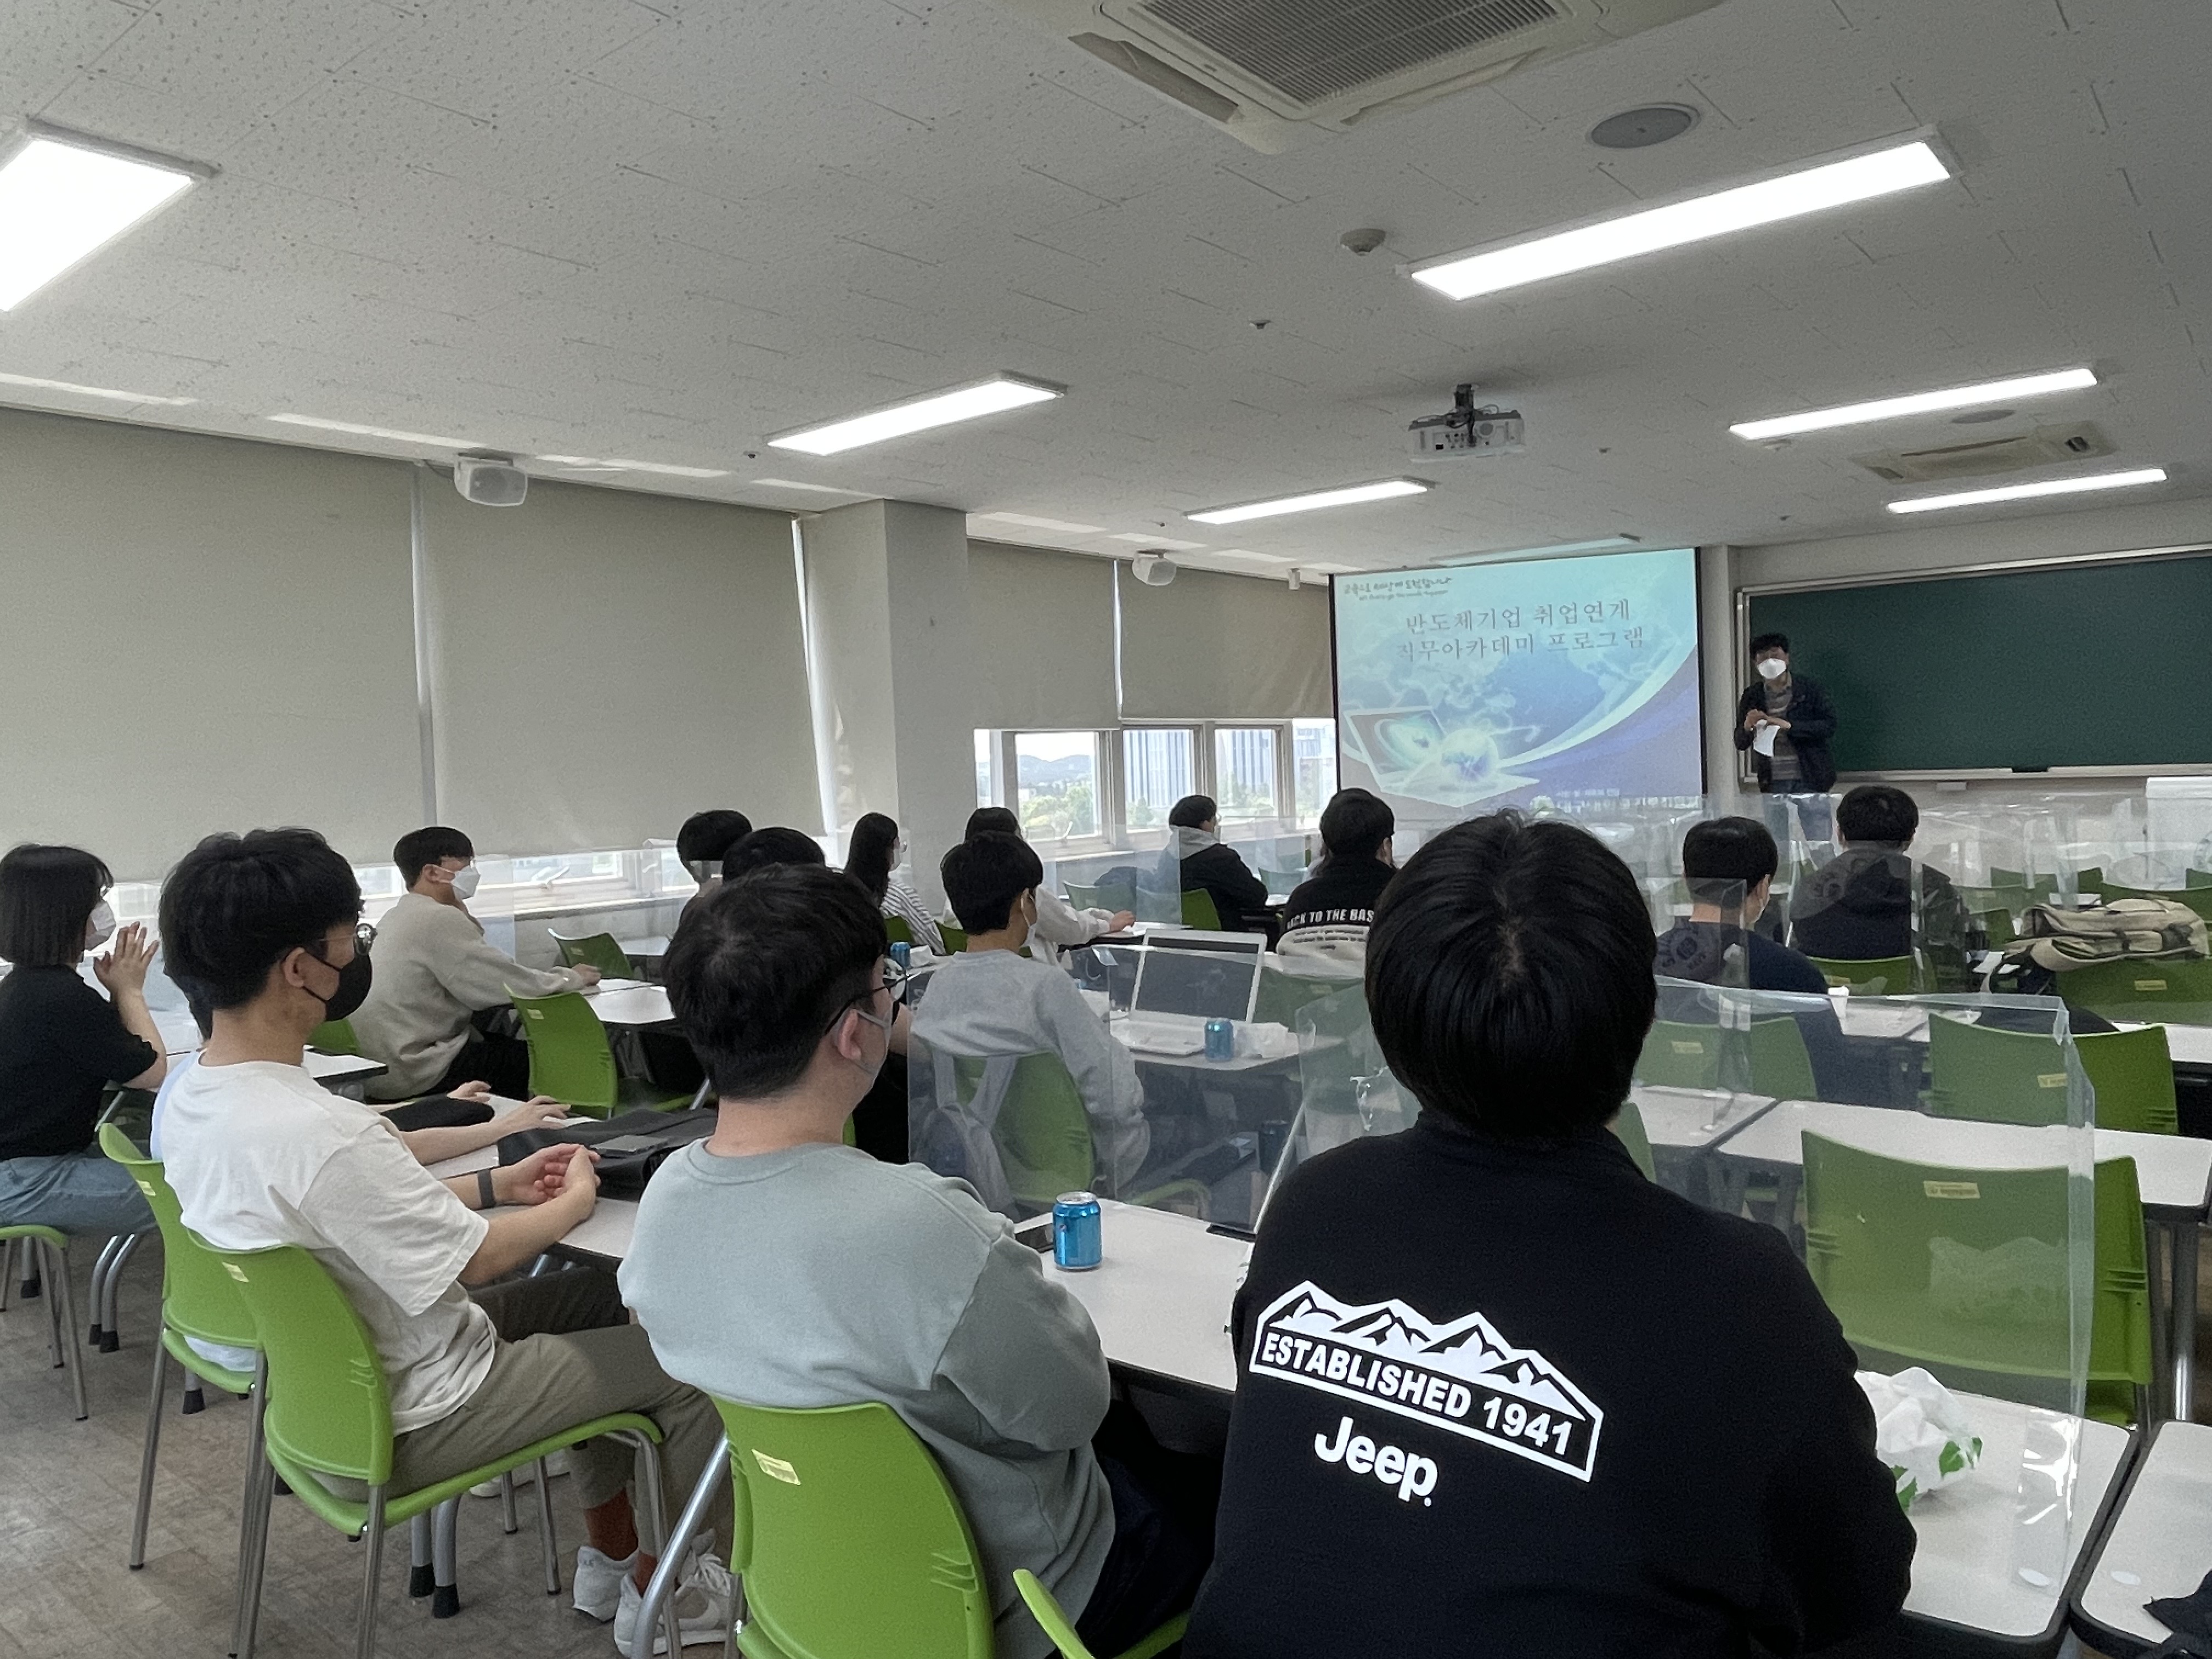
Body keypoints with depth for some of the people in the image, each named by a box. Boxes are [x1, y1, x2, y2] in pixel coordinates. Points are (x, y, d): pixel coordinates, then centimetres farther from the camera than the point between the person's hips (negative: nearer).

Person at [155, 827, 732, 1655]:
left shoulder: (187, 1097, -5)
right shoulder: (320, 1134, -35)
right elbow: (478, 1258, -21)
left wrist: (495, 1184, 7)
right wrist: (576, 1201, -3)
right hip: (403, 1423, -9)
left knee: (602, 1295, 21)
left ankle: (606, 1556, 32)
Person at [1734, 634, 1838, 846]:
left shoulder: (1809, 687, 0)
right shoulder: (1752, 697, 6)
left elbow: (1829, 725, -6)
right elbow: (1740, 743, 9)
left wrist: (1789, 726, -17)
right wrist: (1747, 726, -13)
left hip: (1809, 779, -2)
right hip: (1772, 782, 2)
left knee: (1820, 844, -2)